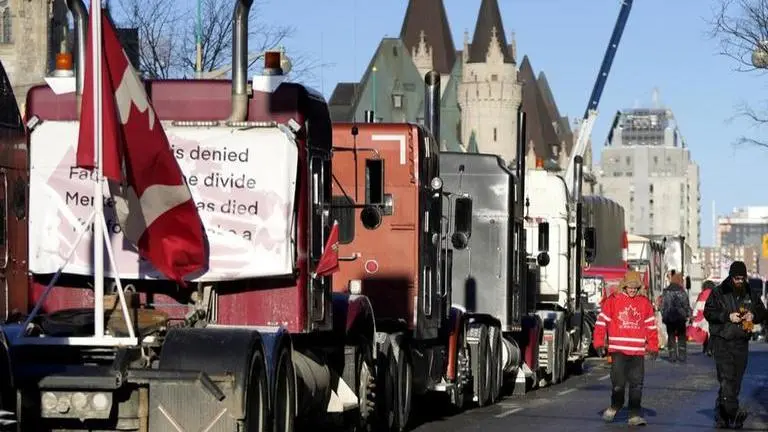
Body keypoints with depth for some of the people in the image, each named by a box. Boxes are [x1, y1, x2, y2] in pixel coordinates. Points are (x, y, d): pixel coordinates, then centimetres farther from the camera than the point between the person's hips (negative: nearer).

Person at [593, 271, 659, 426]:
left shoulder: (645, 303, 9)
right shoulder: (612, 301, 1)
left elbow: (651, 326, 14)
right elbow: (601, 322, 3)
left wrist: (653, 347, 10)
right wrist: (599, 344, -2)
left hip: (638, 351, 2)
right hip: (618, 350, -2)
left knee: (637, 384, 1)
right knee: (618, 382, -2)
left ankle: (635, 414, 6)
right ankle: (615, 406, 23)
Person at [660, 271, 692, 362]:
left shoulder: (666, 292, -1)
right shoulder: (682, 292, -8)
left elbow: (663, 306, 1)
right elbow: (686, 305, -3)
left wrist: (664, 316, 9)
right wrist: (689, 315, 9)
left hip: (669, 318, 2)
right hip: (680, 317, -2)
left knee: (671, 337, 8)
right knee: (682, 337, 8)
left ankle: (672, 356, 5)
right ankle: (682, 356, 4)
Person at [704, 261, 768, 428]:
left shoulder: (751, 295, 12)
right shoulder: (718, 293, -1)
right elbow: (708, 312, -6)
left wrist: (753, 316, -4)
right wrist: (728, 316, -17)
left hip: (741, 342, 5)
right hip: (722, 341, -5)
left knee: (736, 380, 6)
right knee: (727, 378, -17)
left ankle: (721, 416, 15)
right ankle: (733, 414, -25)